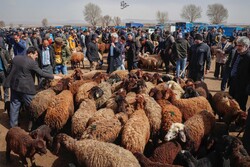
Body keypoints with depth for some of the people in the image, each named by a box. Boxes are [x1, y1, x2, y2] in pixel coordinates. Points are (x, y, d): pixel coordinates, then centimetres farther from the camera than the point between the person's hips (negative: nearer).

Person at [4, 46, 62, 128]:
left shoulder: (15, 58, 4)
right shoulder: (32, 62, -16)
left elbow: (11, 70, 13)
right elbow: (41, 73, -15)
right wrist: (53, 77, -6)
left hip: (14, 85, 7)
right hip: (26, 87, -7)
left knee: (14, 104, 16)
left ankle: (13, 124, 24)